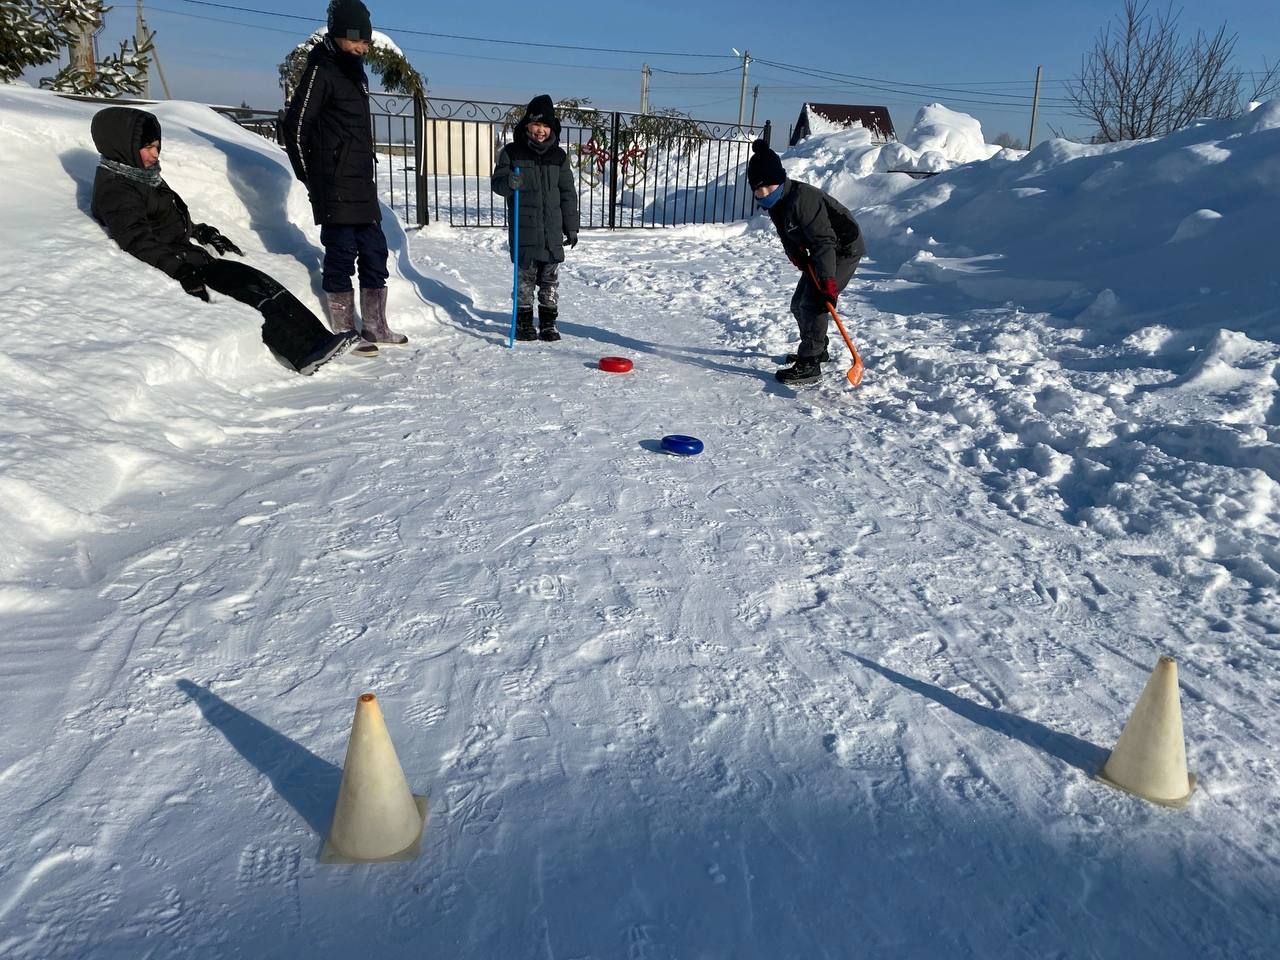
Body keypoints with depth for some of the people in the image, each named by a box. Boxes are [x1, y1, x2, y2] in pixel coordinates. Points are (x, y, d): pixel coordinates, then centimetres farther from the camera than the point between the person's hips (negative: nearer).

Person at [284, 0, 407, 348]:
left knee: (375, 251, 10)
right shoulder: (321, 71, -8)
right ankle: (345, 332, 1)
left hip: (362, 186, 9)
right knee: (341, 254, -6)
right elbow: (296, 125, -11)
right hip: (335, 188, -9)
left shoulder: (356, 73, 18)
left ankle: (375, 328, 18)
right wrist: (309, 178, -7)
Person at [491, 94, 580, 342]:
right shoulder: (512, 152, 0)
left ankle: (548, 323, 17)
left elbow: (568, 193, 10)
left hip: (552, 230, 2)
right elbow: (497, 183, 2)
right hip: (523, 229, -2)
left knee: (550, 279, 7)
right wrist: (509, 182, -22)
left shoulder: (558, 155, 7)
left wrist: (571, 227, 7)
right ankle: (524, 322, 15)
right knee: (525, 277, 3)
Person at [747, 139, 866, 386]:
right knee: (799, 304, 14)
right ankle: (817, 349, 34)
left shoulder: (801, 199, -32)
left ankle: (809, 365, -16)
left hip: (844, 249, -10)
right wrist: (797, 255, -11)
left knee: (812, 303, -19)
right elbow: (788, 237, 9)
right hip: (820, 252, 10)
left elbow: (824, 241, -35)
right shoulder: (775, 203, -2)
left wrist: (827, 280, -40)